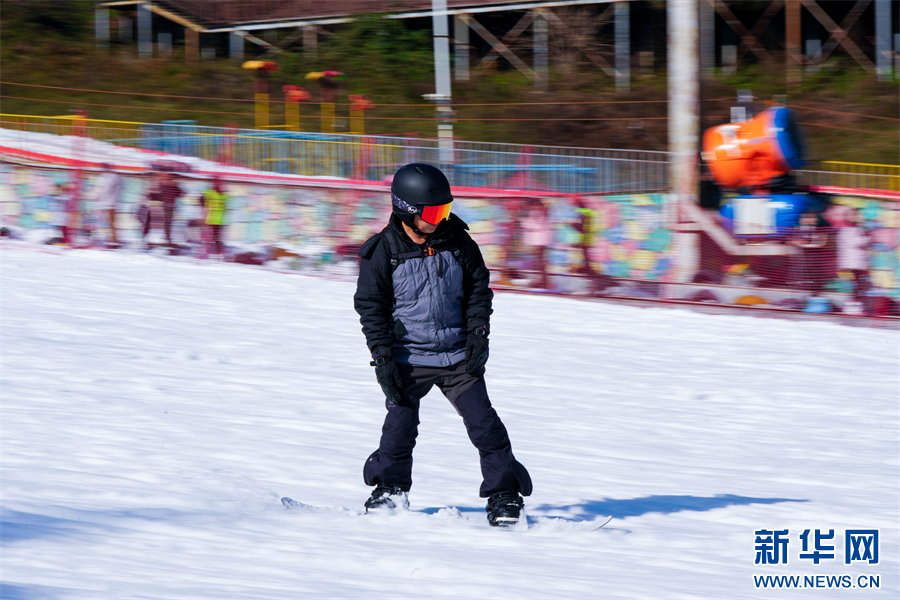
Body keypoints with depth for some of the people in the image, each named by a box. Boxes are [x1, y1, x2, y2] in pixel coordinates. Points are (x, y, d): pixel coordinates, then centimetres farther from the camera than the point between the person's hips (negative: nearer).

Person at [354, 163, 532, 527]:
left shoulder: (457, 242, 0)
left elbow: (478, 288, 10)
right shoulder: (383, 252, -7)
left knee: (483, 423, -4)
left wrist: (478, 333, 0)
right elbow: (371, 306, -3)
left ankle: (504, 493, 6)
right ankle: (390, 489, 17)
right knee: (400, 425, -6)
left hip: (459, 357, 2)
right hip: (409, 357, -2)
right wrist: (383, 356, -9)